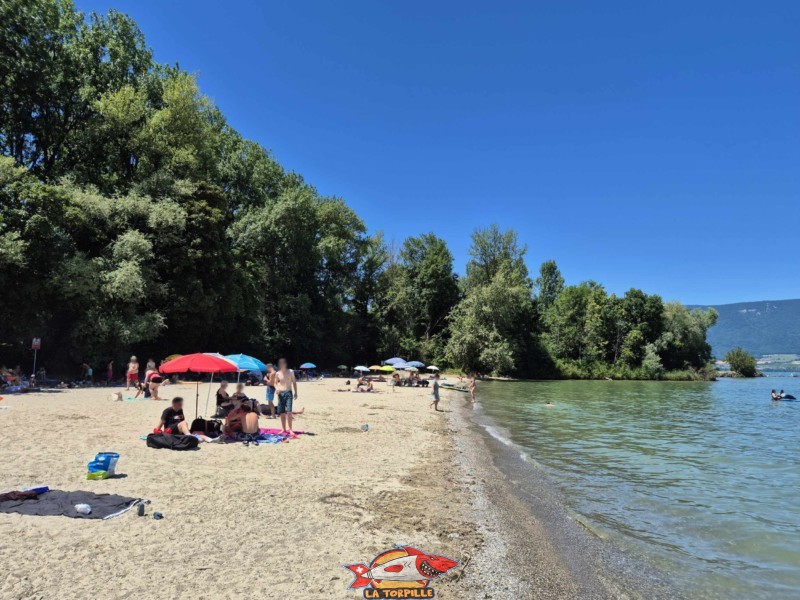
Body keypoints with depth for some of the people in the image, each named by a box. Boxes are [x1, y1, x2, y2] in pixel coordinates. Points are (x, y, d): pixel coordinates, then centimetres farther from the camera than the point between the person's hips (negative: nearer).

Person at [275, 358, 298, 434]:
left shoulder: (290, 372, 2)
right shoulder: (278, 374, 6)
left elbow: (294, 382, 8)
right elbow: (275, 383, 13)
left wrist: (295, 393, 5)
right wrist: (277, 388, -9)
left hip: (288, 393, -2)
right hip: (281, 393, 2)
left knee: (289, 411, -12)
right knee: (282, 412, 6)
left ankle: (289, 429, -9)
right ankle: (283, 429, 17)